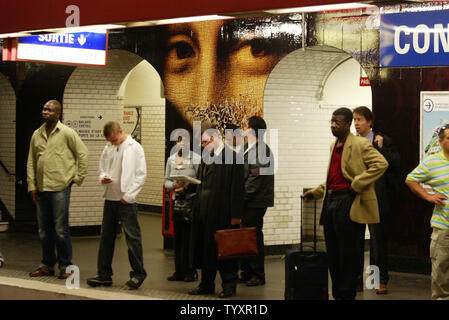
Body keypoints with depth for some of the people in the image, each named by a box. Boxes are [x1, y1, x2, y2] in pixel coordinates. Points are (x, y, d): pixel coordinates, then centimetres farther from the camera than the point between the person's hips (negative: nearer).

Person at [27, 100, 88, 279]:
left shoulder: (67, 133, -3)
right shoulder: (37, 135, 11)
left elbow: (83, 154, -1)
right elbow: (31, 162, 12)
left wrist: (78, 177, -3)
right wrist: (31, 186, 6)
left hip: (60, 188, -5)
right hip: (42, 189, 6)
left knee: (61, 229, -4)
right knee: (44, 230, 11)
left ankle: (65, 266, 6)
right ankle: (47, 266, 21)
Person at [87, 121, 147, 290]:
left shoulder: (135, 148, -5)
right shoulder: (108, 148, 11)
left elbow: (141, 175, -7)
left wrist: (128, 195, -12)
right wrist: (103, 177, -3)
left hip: (126, 200, -6)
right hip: (110, 198, 6)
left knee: (132, 237, -4)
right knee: (106, 236, 9)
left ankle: (138, 274, 6)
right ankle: (104, 274, 16)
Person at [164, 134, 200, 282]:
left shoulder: (196, 159, -5)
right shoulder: (171, 160, 12)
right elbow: (166, 181, 14)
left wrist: (187, 187, -18)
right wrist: (174, 185, -6)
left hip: (192, 200, -5)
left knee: (190, 236, -5)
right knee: (178, 236, 7)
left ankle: (190, 271, 2)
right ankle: (179, 271, 13)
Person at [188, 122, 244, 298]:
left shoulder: (233, 157, -11)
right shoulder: (206, 157, 13)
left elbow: (237, 189, -13)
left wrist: (235, 215, -15)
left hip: (223, 214, -7)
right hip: (205, 213, 7)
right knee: (206, 249, 12)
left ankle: (229, 286, 11)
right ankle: (207, 285, 23)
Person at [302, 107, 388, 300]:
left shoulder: (360, 145, -7)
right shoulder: (334, 146, 19)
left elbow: (381, 164, -18)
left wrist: (357, 184, -19)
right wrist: (315, 193, 20)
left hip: (348, 204, -9)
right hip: (330, 202, 9)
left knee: (348, 253, -3)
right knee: (333, 253, 10)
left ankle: (346, 295, 5)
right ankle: (337, 294, 18)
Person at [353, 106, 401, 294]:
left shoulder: (383, 141, 0)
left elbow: (396, 164, -6)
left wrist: (381, 148, -13)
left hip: (376, 197, -3)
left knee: (378, 238, 2)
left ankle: (381, 281, 10)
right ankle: (357, 280, 13)